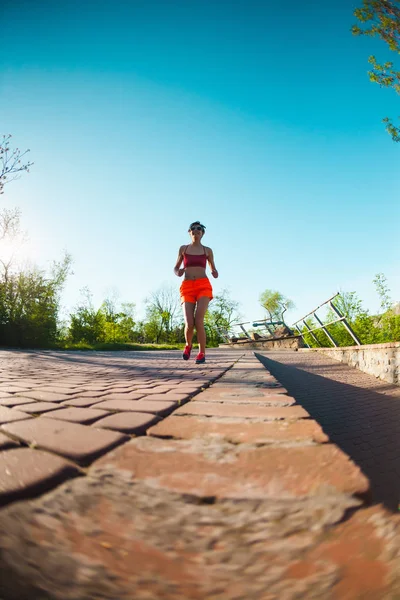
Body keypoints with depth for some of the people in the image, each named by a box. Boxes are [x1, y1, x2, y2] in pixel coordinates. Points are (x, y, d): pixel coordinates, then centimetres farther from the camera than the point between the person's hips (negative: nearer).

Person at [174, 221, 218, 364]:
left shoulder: (207, 250, 13)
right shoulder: (183, 248, 15)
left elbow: (213, 269, 20)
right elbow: (175, 268, 19)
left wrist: (215, 274, -6)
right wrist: (178, 273, -6)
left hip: (203, 286, 0)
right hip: (187, 287, 1)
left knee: (198, 320, -20)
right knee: (189, 323, -13)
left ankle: (202, 353, -3)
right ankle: (188, 345, 20)